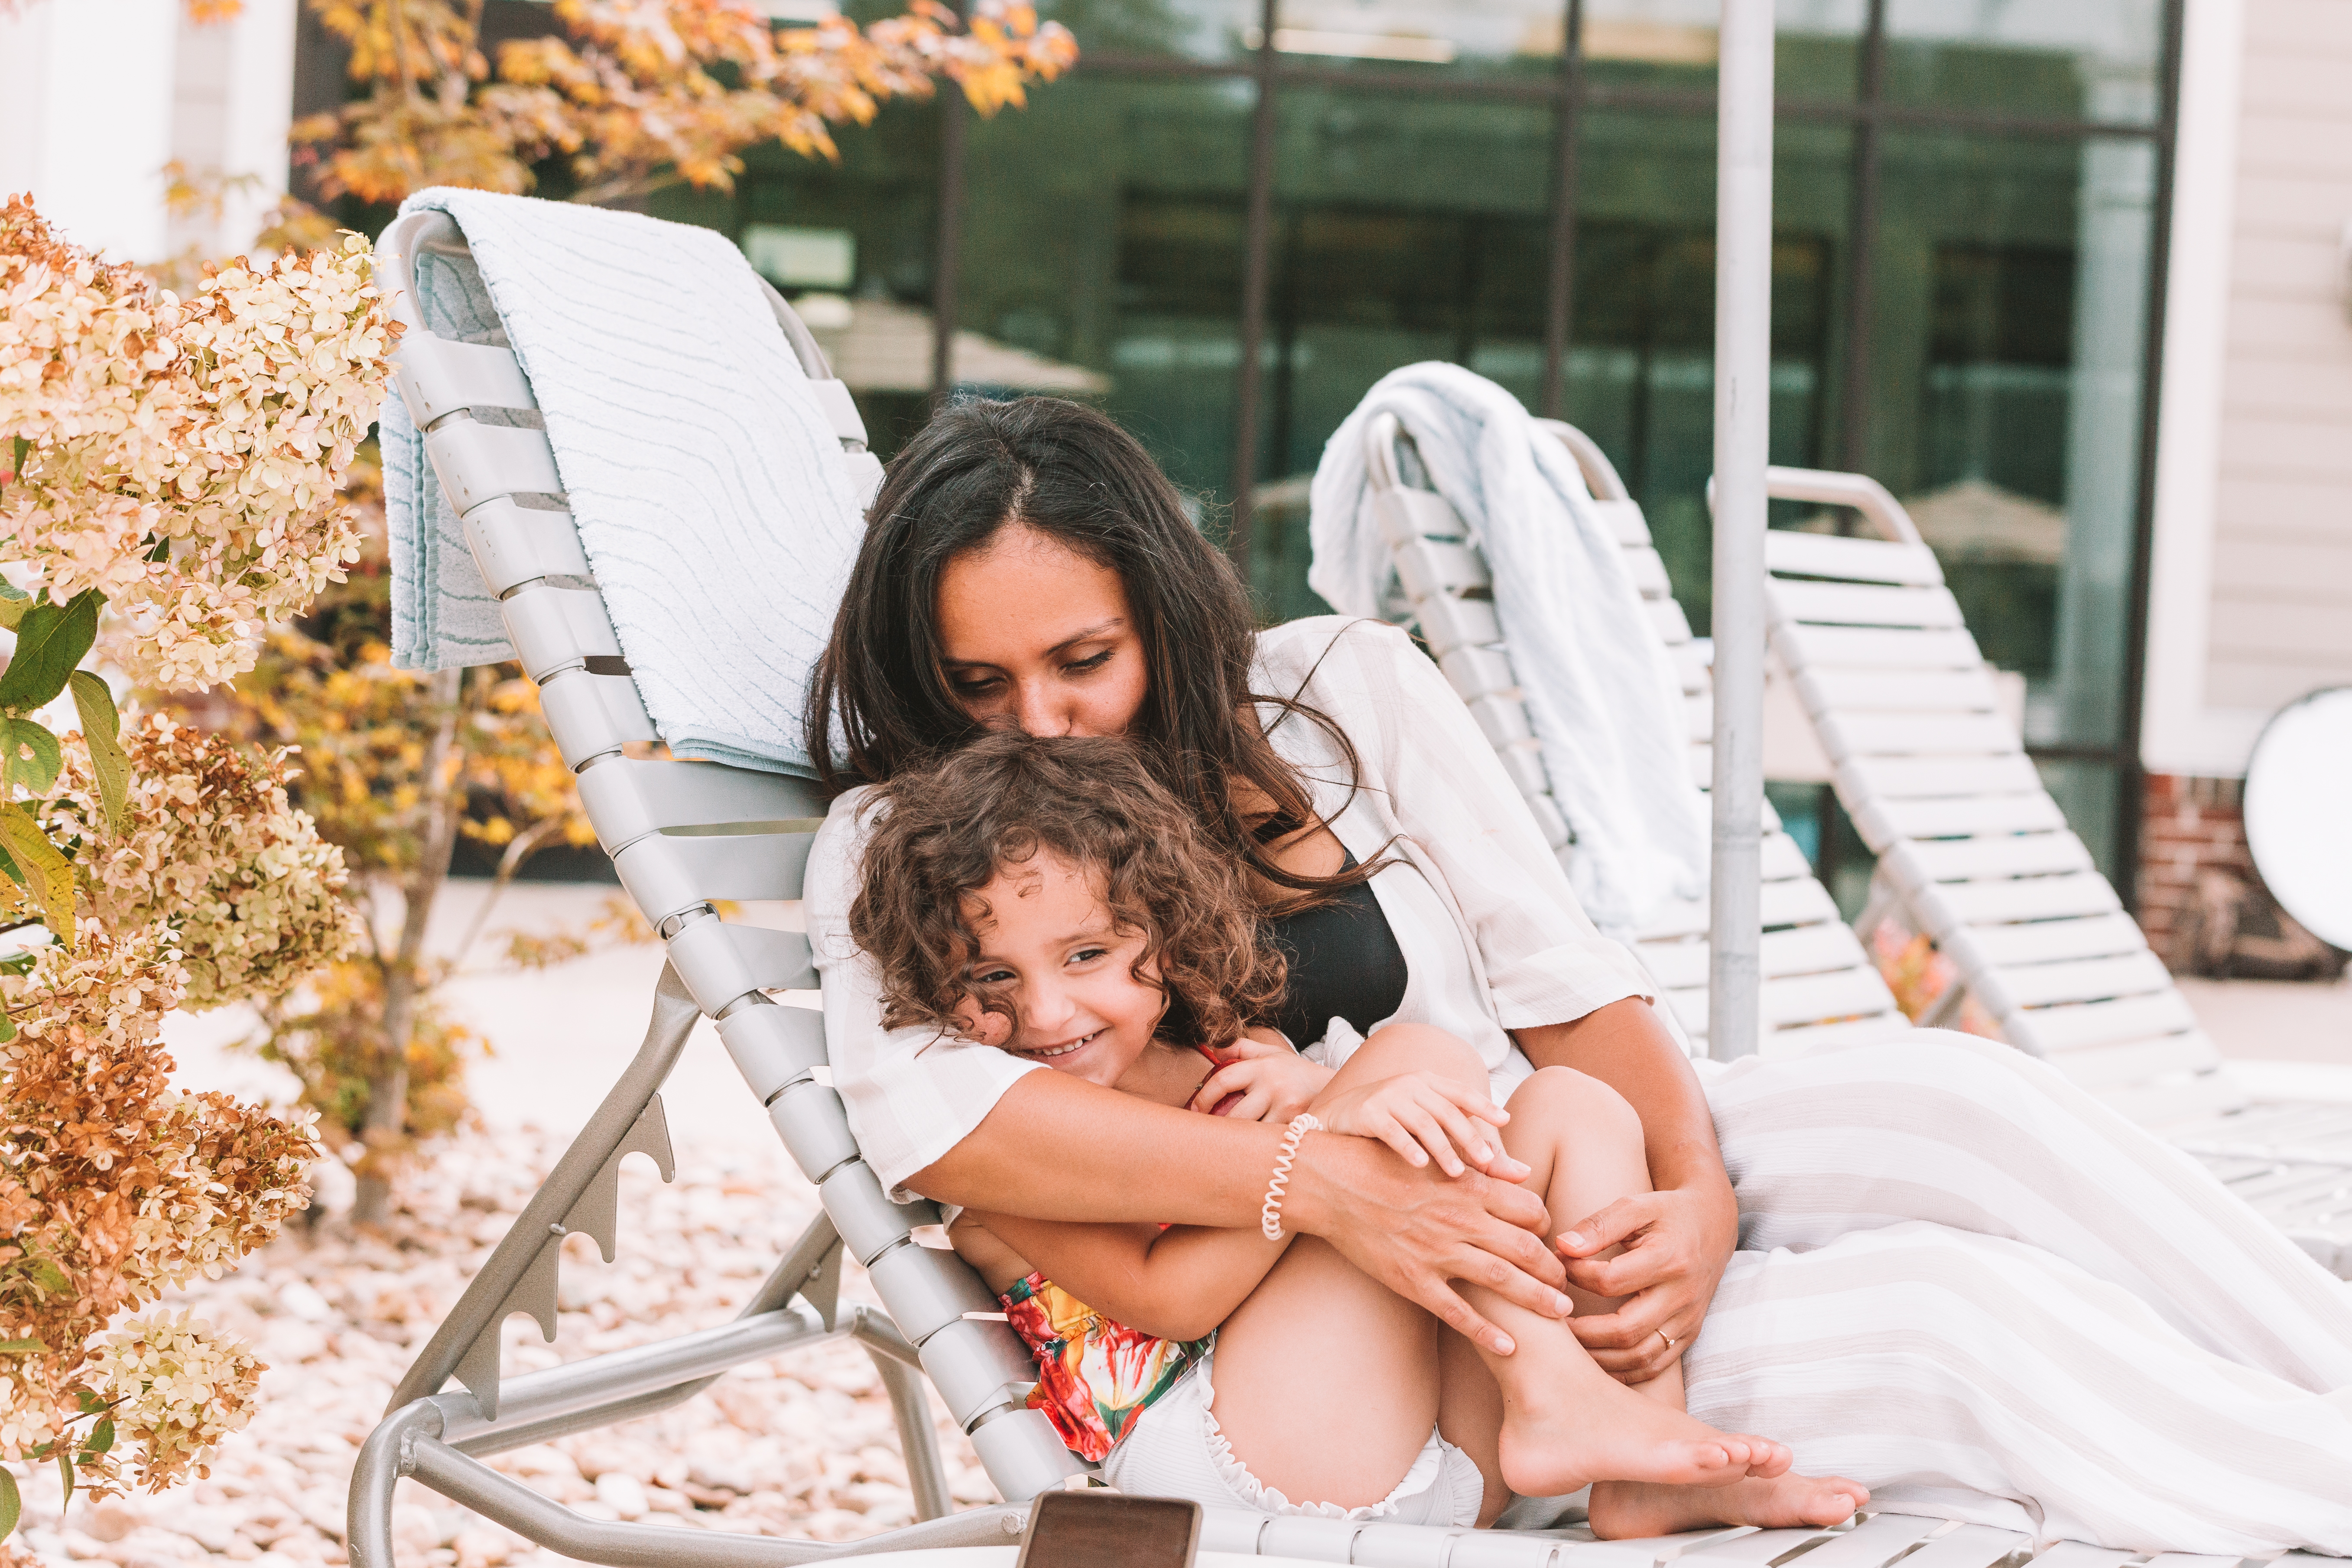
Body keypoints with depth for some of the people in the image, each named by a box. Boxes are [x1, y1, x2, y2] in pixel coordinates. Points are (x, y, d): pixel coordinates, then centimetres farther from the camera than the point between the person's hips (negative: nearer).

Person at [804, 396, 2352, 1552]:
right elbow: (924, 1111, -26)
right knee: (1952, 1324, -25)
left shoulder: (1344, 690, 2)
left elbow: (1563, 984, 1)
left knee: (1954, 1098, -24)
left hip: (1571, 1178, 4)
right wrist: (1329, 1181, -35)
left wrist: (1696, 1192, -19)